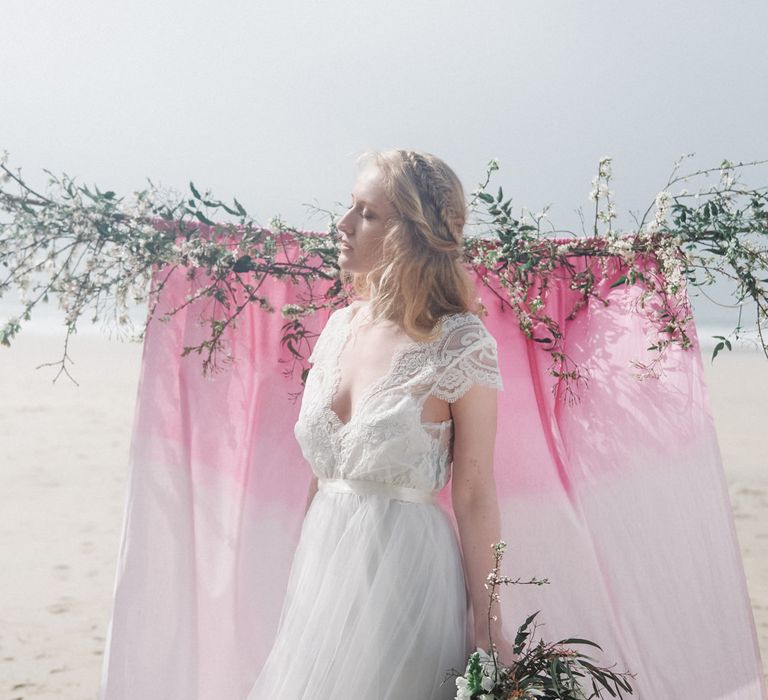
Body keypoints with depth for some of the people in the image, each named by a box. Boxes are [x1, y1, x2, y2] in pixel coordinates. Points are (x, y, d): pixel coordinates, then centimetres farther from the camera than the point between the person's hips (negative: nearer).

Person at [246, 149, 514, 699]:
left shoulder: (459, 344, -13)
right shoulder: (341, 326, 7)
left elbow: (475, 495, -11)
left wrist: (486, 623, -10)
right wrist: (299, 574, 16)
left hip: (404, 569, -6)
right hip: (321, 564, 6)